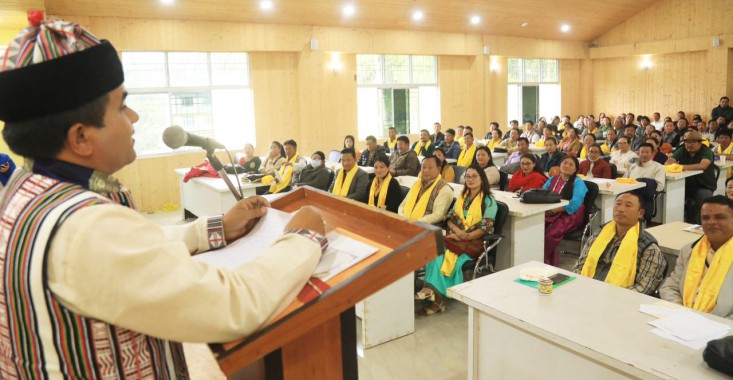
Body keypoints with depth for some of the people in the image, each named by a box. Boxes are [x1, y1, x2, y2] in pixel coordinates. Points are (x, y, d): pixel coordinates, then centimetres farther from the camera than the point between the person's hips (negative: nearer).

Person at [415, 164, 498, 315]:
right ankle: (436, 296, -30)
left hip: (475, 241, -5)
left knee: (448, 257, -31)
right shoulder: (462, 197, 18)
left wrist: (464, 237, -18)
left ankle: (432, 291, -18)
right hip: (456, 237, 5)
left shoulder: (489, 201, -1)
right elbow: (450, 217, 12)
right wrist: (456, 229, -10)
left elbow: (485, 227, -9)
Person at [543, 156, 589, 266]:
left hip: (569, 215, -5)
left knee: (550, 234, -33)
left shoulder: (578, 182, 1)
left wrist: (554, 209, -19)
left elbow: (574, 204, -14)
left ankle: (548, 264, -20)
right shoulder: (552, 180, 19)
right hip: (550, 214, 5)